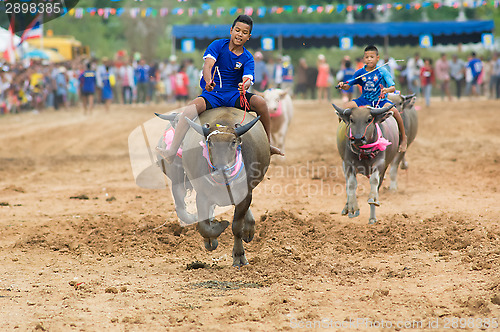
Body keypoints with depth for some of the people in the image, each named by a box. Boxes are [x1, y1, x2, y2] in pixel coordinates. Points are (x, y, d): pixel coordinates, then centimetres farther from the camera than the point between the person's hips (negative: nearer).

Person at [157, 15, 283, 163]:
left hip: (234, 94, 1)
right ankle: (172, 152, -38)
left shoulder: (247, 58, 2)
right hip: (212, 94, -1)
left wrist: (244, 86, -42)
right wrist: (208, 82, -39)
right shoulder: (218, 45, -1)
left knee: (260, 102, -26)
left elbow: (247, 78, -15)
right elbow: (208, 64, -16)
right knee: (190, 109, -32)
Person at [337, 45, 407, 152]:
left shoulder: (382, 71, -6)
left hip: (380, 100, -3)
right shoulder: (360, 73, 3)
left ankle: (403, 138, -14)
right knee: (345, 107, -20)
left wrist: (387, 90, -35)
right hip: (365, 100, 3)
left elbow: (393, 87, -12)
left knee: (394, 111, -33)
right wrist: (343, 86, -18)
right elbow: (348, 85, 5)